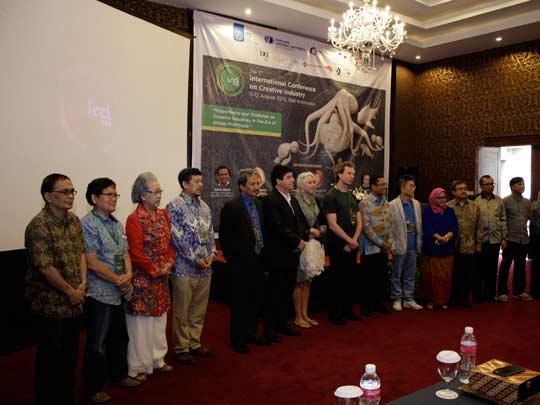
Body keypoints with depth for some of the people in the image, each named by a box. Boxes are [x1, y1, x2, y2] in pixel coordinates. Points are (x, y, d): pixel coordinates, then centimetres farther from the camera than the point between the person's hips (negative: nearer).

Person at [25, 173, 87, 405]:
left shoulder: (74, 221, 6)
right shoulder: (39, 225, -19)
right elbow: (45, 267, -22)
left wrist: (83, 284, -2)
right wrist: (70, 291, -14)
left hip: (74, 303, 8)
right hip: (50, 305, -7)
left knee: (70, 356, 19)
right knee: (51, 359, 7)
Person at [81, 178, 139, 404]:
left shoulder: (116, 223, 10)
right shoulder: (88, 224, -14)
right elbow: (92, 263, -18)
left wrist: (128, 276, -6)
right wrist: (118, 280, -13)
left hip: (119, 292, 8)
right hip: (100, 293, -8)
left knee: (120, 336, 20)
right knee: (98, 343, 3)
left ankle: (118, 375, 38)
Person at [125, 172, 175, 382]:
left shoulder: (163, 214, 6)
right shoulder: (134, 219, -16)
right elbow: (136, 253, -19)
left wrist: (169, 264, -3)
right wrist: (156, 271, -15)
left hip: (162, 277, 7)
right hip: (143, 278, -7)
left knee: (159, 319, 17)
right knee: (141, 323, 3)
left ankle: (157, 359, 32)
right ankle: (138, 367, 17)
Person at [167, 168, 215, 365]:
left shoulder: (205, 206, 12)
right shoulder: (175, 206, -10)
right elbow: (177, 237, -15)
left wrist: (210, 255, -1)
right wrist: (195, 259, -14)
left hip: (205, 267, 7)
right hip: (185, 268, -7)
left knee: (199, 310, 15)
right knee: (182, 311, 4)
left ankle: (195, 343, 27)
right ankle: (181, 348, 16)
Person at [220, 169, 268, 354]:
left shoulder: (258, 204, 9)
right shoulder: (231, 206, -12)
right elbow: (224, 236, -10)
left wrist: (263, 255, 8)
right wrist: (232, 259, -9)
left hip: (258, 262, 7)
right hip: (242, 264, -6)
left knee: (256, 300, 16)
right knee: (240, 302, 5)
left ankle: (251, 333, 32)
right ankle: (237, 338, 19)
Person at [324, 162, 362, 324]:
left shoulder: (352, 196, 13)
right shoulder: (331, 196, -10)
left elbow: (359, 222, 10)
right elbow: (333, 225, -16)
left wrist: (354, 241, -5)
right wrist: (350, 241, -12)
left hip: (352, 245, 7)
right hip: (338, 245, -7)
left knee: (350, 279, 12)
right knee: (336, 279, 1)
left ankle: (347, 310, 25)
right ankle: (334, 313, 12)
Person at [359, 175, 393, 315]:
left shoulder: (386, 203, 10)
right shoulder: (365, 203, -10)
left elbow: (390, 224, 12)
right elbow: (366, 227, -15)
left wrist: (389, 243, 1)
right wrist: (380, 243, -14)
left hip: (384, 248, 6)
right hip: (371, 248, -6)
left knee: (382, 277, 10)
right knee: (370, 277, 2)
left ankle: (380, 303, 23)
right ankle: (369, 304, 15)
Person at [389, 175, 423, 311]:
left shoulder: (416, 204, 7)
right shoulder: (392, 205, -9)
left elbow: (419, 225, 10)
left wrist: (420, 243, 7)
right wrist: (392, 246, -10)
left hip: (413, 246, 5)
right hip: (400, 246, -5)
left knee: (410, 275, 12)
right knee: (397, 275, 7)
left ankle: (408, 299, 23)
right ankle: (397, 299, 18)